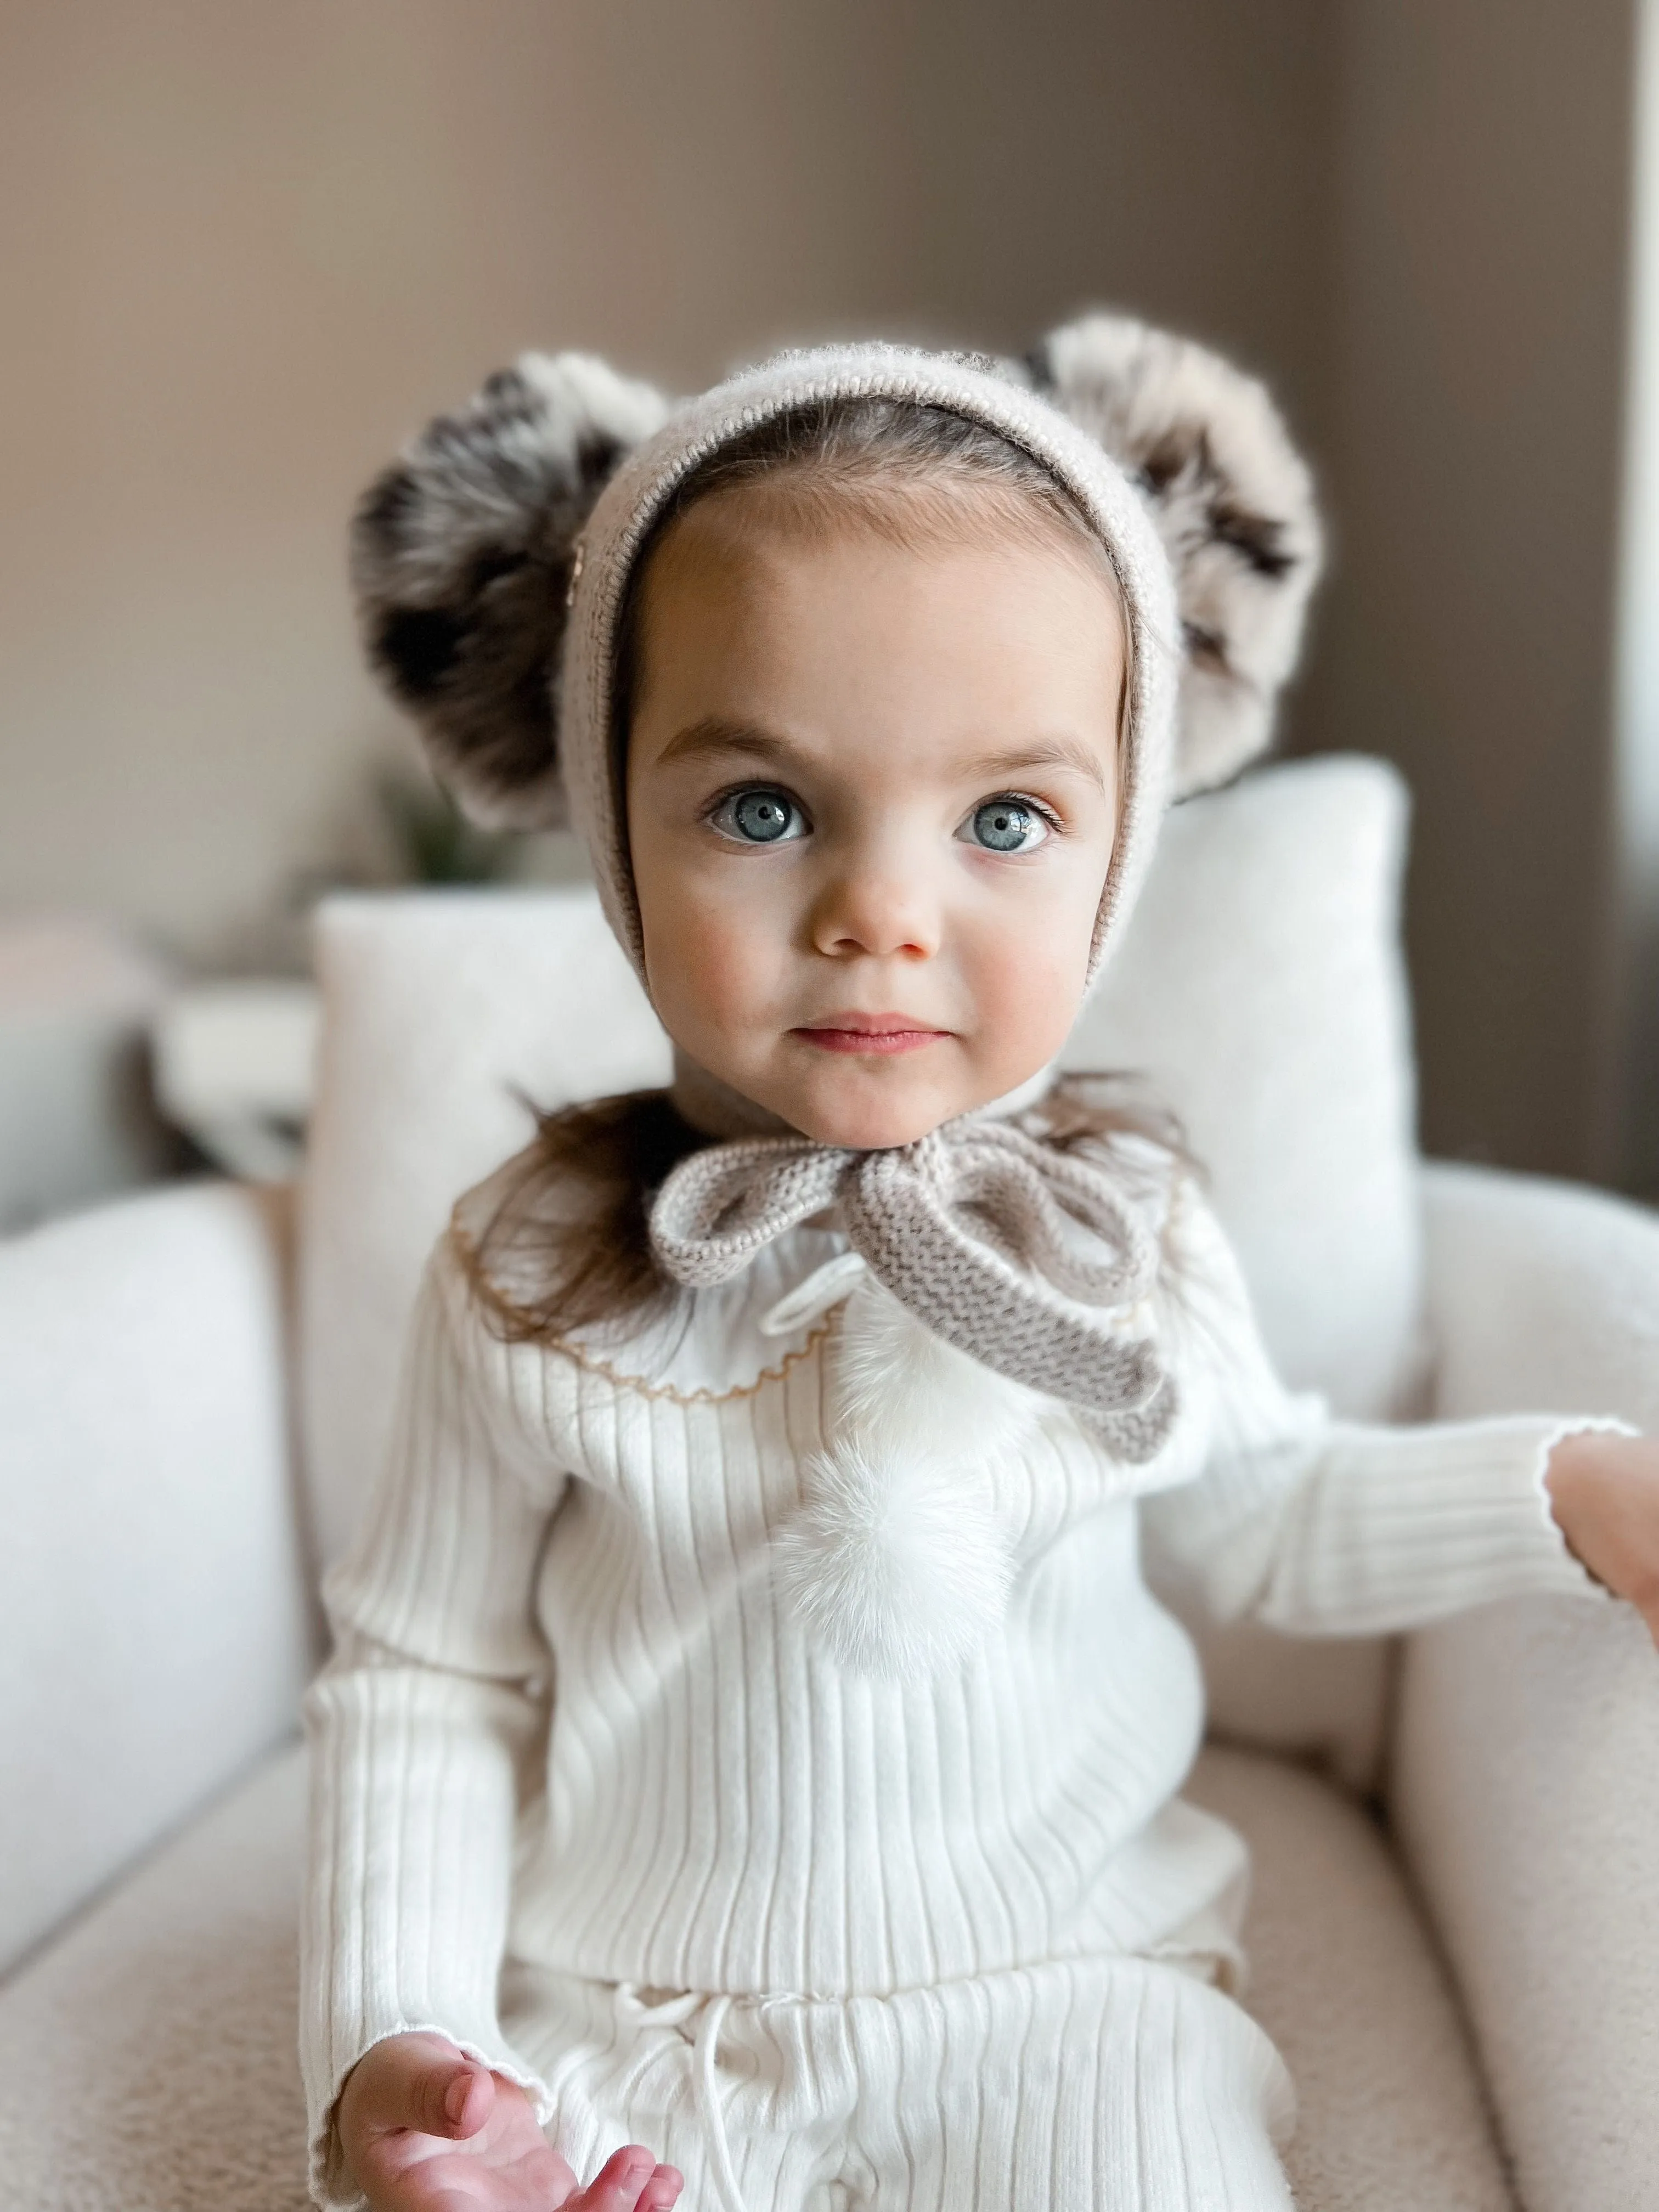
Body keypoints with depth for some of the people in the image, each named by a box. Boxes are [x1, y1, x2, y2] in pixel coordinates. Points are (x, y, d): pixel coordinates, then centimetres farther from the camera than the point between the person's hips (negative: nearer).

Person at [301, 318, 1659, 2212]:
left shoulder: (1123, 1237, -9)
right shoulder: (529, 1280, -14)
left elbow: (1255, 1518, 8)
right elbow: (423, 1671, -4)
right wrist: (387, 2036, -14)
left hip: (1055, 1986, 2)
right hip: (618, 2017, 0)